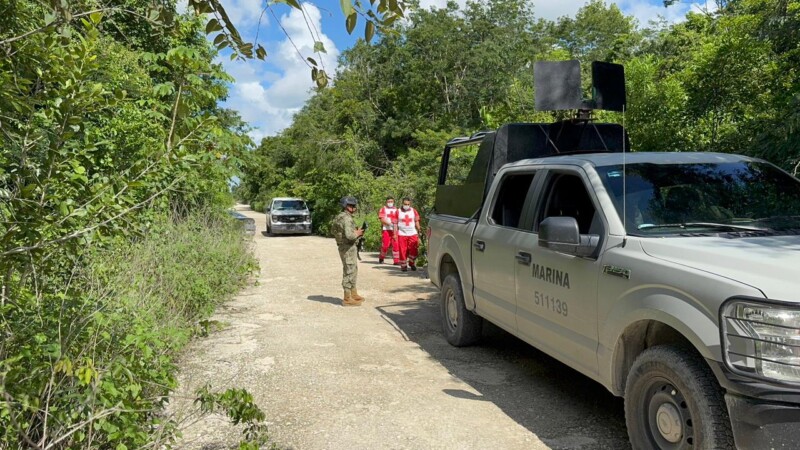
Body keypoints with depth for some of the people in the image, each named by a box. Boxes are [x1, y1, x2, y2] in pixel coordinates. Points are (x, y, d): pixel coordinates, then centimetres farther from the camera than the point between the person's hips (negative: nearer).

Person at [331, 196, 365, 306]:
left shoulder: (342, 217, 12)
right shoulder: (346, 218, -20)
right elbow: (349, 235, -30)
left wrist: (356, 232, 12)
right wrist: (357, 233, -11)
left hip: (350, 247, 11)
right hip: (348, 248, -11)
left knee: (353, 271, 20)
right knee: (349, 272, -4)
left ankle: (354, 294, 31)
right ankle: (347, 299, 2)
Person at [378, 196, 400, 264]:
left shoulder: (395, 209, 15)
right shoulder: (383, 209, 4)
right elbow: (382, 219, -6)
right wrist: (389, 223, -20)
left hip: (394, 230, 3)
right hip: (386, 229, -3)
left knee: (395, 245, -4)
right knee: (385, 245, -5)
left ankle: (396, 260, -1)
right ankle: (381, 258, 16)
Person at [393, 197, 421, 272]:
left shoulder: (414, 211, 7)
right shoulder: (398, 212, 2)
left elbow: (417, 222, 11)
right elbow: (395, 223, 2)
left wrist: (418, 233, 6)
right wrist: (395, 234, -5)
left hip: (412, 234, 1)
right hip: (402, 234, -1)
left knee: (414, 250, -4)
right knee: (403, 251, -2)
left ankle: (412, 263, 18)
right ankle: (403, 266, 10)